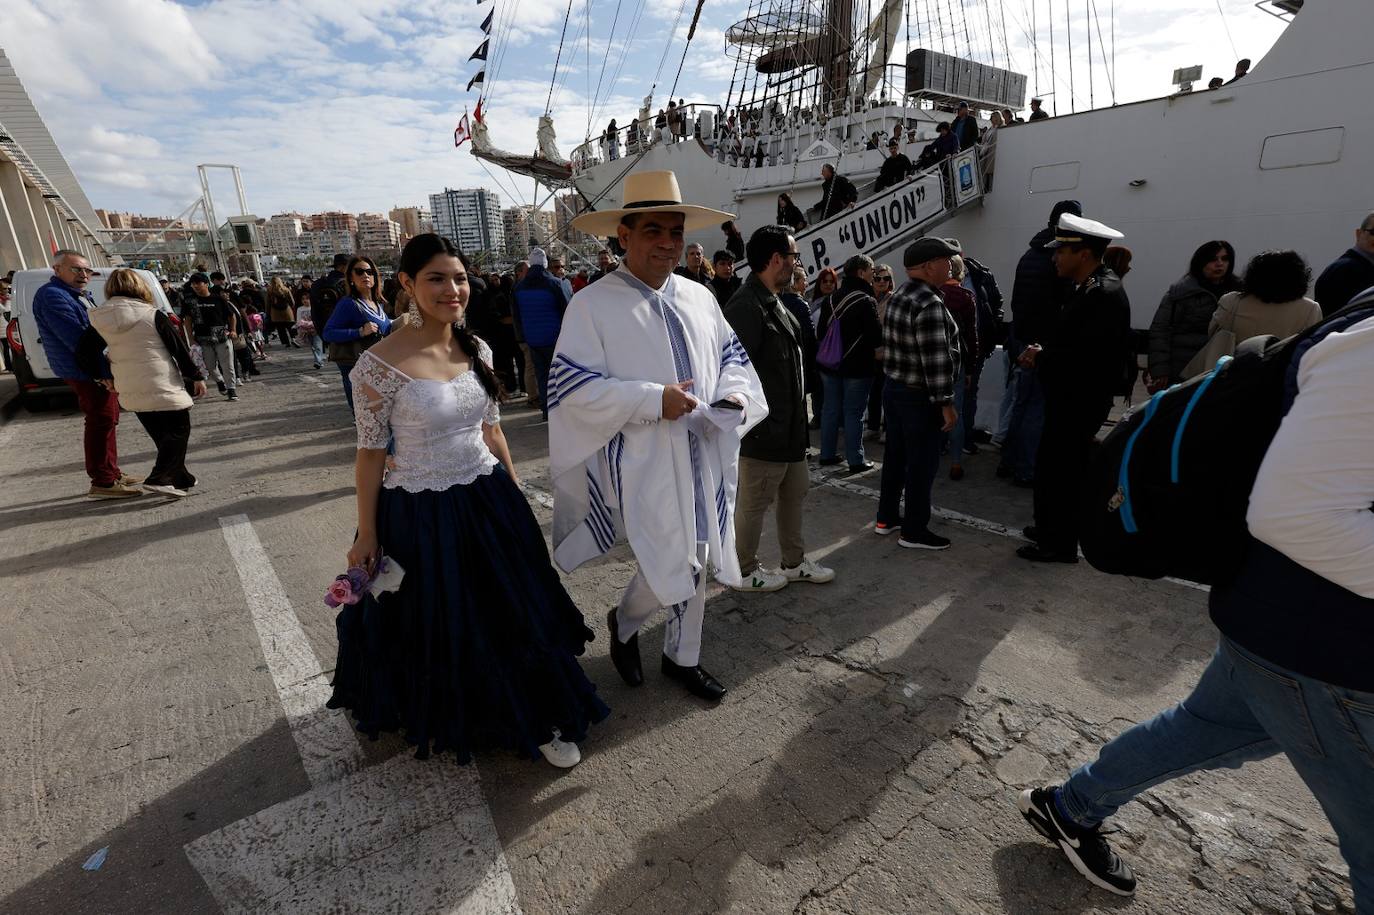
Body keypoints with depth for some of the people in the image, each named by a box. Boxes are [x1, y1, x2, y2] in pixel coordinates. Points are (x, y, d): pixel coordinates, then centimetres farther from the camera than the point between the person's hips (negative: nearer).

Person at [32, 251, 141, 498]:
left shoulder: (80, 296, 18)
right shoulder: (52, 296, -13)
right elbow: (76, 340, -23)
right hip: (85, 372, -10)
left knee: (108, 421, 16)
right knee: (101, 422, -9)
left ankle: (111, 473, 27)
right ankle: (102, 483, -6)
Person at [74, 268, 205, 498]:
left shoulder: (100, 320, 4)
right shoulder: (153, 315, -9)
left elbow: (83, 351, 5)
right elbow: (179, 349, -6)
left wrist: (102, 377, 16)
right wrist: (196, 377, 0)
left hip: (130, 392, 5)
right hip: (163, 387, -5)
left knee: (163, 436, 16)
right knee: (179, 430, 2)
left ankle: (180, 478, 20)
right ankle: (159, 478, -13)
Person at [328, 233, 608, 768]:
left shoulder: (477, 349, 0)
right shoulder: (380, 363, -16)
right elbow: (371, 453, -9)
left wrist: (516, 494, 13)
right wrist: (366, 534, -5)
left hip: (489, 502, 5)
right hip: (422, 515, -4)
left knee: (513, 615, 14)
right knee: (437, 628, 15)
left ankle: (532, 720, 36)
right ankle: (443, 722, 46)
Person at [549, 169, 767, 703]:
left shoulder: (698, 298, 8)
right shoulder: (593, 305, -9)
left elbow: (731, 356, 16)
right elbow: (572, 387, -15)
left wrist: (735, 395, -6)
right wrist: (653, 399, -22)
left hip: (703, 454, 6)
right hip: (643, 462, -6)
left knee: (695, 562, 15)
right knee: (668, 568, -6)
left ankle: (682, 656, 38)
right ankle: (624, 622, 29)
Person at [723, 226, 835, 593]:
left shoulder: (774, 303, 13)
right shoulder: (746, 307, -21)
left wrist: (797, 417, 19)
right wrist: (752, 422, -21)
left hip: (789, 426, 11)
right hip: (763, 431, -10)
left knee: (795, 492, 20)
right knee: (754, 503, 5)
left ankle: (794, 562, 37)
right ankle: (744, 571, 25)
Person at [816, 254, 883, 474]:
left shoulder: (831, 299, 6)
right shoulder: (867, 301, -14)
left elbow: (820, 332, 11)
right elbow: (877, 337, -16)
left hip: (830, 365, 6)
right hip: (857, 367, -6)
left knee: (831, 409, 13)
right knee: (854, 413, 0)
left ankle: (827, 454, 20)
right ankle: (856, 460, 7)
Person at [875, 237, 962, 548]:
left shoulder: (899, 296, 9)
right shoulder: (929, 304, -21)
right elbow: (936, 360, -23)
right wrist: (946, 403, -19)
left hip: (894, 388, 9)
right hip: (919, 397, -9)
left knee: (896, 456, 17)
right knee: (922, 463, 2)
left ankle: (886, 518, 28)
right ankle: (914, 531, 12)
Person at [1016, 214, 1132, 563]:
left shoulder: (1105, 294, -21)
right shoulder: (1088, 287, 10)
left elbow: (1088, 355, -28)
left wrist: (1041, 358, -16)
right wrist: (1042, 349, -3)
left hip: (1080, 401, -10)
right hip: (1070, 397, 10)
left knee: (1058, 468, -1)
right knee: (1059, 466, 18)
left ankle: (1059, 544, 12)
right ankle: (1053, 529, 33)